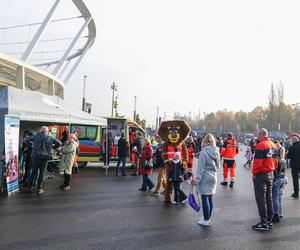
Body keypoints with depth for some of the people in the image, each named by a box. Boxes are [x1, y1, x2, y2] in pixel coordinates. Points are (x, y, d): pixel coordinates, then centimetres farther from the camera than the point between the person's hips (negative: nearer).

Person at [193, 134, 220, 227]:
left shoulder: (204, 152, -15)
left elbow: (200, 168, -16)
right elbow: (218, 166, 16)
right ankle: (208, 218, 24)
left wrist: (197, 179, -12)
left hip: (205, 179, -7)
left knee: (205, 199, 0)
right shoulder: (216, 152, 5)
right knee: (210, 198, 13)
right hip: (213, 178, 7)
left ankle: (206, 220, 6)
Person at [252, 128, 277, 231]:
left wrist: (254, 173, -10)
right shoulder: (273, 145, 9)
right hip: (271, 174, 8)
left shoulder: (261, 145, -17)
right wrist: (272, 170, 19)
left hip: (261, 174, -8)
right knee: (269, 198, 14)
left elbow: (257, 162, -21)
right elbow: (275, 160, 14)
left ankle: (264, 223, 1)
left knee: (261, 199, -2)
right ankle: (269, 221, 21)